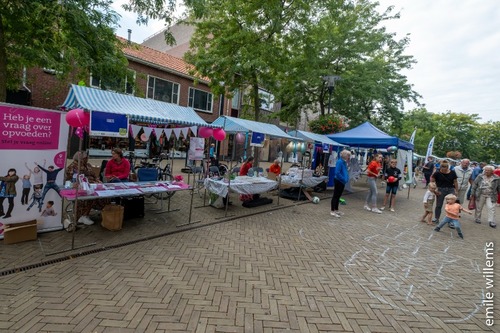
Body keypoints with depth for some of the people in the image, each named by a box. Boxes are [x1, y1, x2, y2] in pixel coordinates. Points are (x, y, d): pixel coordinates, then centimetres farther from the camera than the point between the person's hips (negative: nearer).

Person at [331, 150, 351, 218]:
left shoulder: (344, 162, 9)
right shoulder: (339, 162, -18)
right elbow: (337, 173, -25)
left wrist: (346, 179, 6)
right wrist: (344, 179, -18)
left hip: (342, 182, 9)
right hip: (338, 181, -9)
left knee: (338, 196, 16)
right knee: (335, 196, -2)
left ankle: (336, 210, 26)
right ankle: (332, 211, 5)